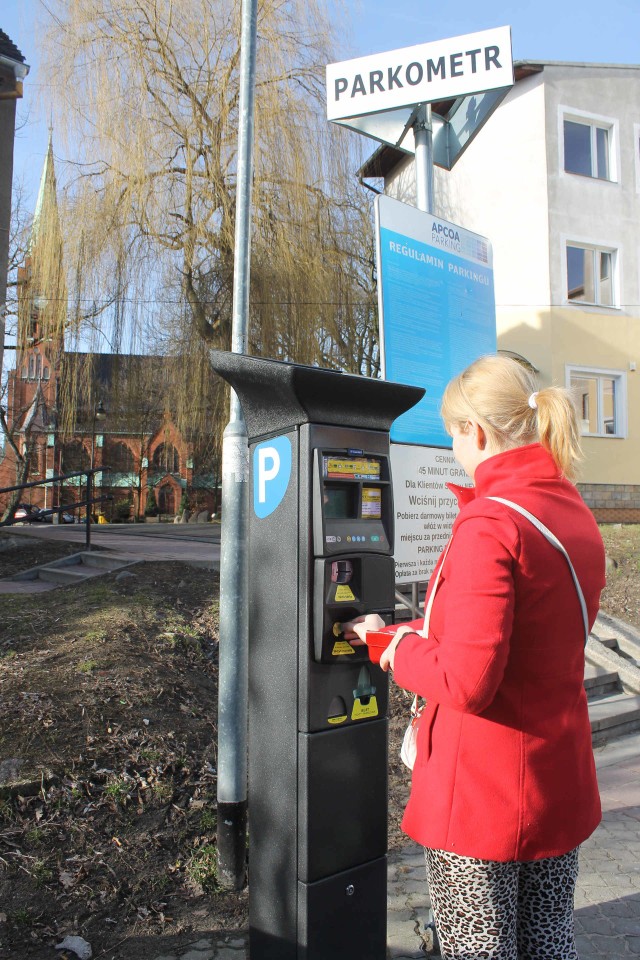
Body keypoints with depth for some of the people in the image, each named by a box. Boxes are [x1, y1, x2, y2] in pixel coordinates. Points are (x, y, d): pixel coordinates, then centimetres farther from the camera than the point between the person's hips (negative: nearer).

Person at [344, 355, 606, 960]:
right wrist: (392, 634, 14)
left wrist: (399, 649, -8)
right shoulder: (577, 518, 4)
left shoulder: (488, 525, -24)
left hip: (482, 795, -8)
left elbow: (465, 682, -28)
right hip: (560, 781, 8)